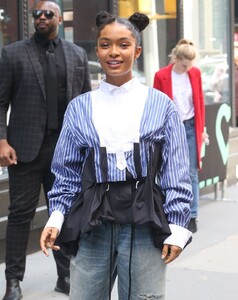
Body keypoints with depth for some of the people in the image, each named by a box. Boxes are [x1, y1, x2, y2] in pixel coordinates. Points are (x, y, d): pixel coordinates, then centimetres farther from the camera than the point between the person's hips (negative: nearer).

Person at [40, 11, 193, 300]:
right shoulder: (80, 107, 6)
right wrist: (56, 217, -2)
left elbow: (176, 174, 2)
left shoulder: (160, 105, 1)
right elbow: (67, 173, 9)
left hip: (145, 224, -1)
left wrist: (176, 226, -3)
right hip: (92, 224, 2)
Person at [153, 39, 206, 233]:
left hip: (191, 127, 2)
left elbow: (200, 102, 8)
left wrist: (202, 128, 8)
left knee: (192, 173, 2)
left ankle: (192, 216, 8)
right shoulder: (161, 76, -8)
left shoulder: (195, 73, 1)